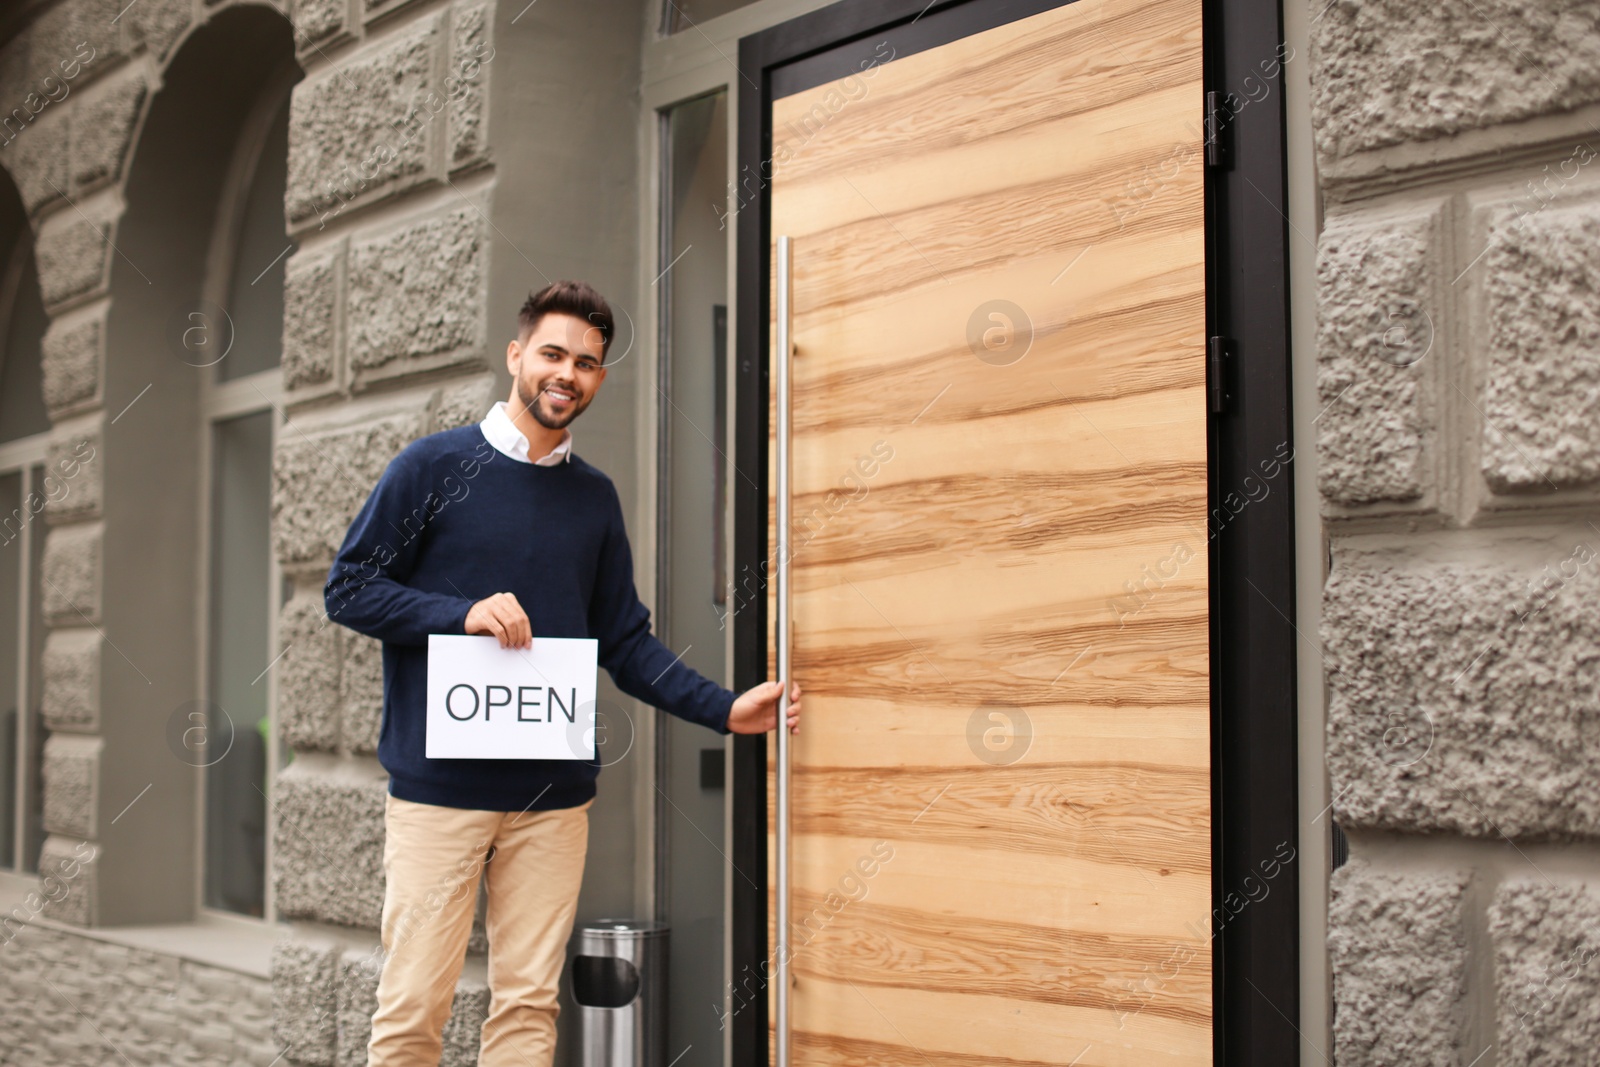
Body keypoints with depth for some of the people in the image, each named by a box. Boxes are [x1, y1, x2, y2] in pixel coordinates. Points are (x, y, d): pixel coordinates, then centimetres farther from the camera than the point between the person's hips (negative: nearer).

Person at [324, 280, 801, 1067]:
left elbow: (625, 643, 13)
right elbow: (347, 588, 0)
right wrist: (464, 612, -15)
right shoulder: (434, 466, 0)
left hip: (553, 795, 4)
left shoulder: (596, 498, 12)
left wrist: (724, 709, 0)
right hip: (438, 788, -3)